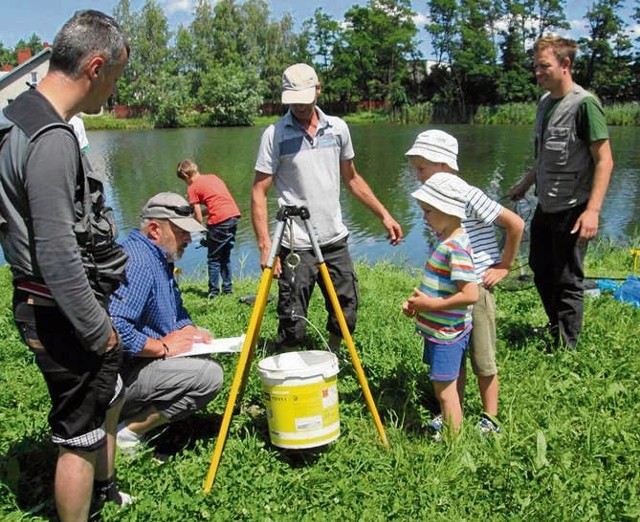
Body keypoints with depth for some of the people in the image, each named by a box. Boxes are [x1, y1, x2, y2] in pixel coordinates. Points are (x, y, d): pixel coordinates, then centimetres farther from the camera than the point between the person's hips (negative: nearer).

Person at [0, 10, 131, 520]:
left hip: (62, 307, 11)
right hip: (63, 316, -11)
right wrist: (99, 330, -15)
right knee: (81, 437, 5)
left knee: (110, 401, 27)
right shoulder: (50, 140, -25)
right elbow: (57, 257, -27)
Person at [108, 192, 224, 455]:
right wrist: (162, 347, -20)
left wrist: (191, 331, 2)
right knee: (209, 374, -21)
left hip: (142, 363, 11)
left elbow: (177, 313, 23)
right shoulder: (138, 263, -20)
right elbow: (115, 329, -32)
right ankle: (128, 432, -10)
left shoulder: (160, 259, 13)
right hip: (121, 372, -11)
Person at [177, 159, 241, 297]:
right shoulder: (213, 177, 20)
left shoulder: (192, 188, 1)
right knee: (225, 256, 20)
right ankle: (228, 289, 24)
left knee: (213, 259, 7)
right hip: (234, 214, 7)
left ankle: (213, 292, 9)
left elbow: (199, 219, 0)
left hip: (219, 220, -7)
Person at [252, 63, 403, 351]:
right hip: (296, 246, -4)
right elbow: (259, 193, -7)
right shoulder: (275, 134, -6)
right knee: (293, 327, -2)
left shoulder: (338, 128, 6)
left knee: (345, 317, 13)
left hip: (336, 241, 4)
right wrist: (265, 246, -16)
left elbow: (352, 179, 17)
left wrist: (384, 214, 11)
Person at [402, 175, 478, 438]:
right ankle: (447, 429, 37)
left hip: (448, 334, -9)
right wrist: (417, 300, 4)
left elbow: (470, 295, -29)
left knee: (445, 391, 2)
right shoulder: (444, 238, 7)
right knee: (446, 388, 22)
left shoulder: (456, 248, -23)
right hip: (437, 330, 9)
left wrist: (431, 304, -21)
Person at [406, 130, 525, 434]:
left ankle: (490, 419, 23)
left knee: (483, 360, 7)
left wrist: (504, 266, -9)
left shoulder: (469, 196, -18)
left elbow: (516, 224, -16)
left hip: (477, 288, -7)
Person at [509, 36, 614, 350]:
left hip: (572, 210, -8)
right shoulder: (545, 102, 9)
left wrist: (593, 210, -24)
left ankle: (566, 350, 16)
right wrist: (525, 184, 27)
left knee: (568, 282, 2)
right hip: (545, 207, 8)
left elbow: (604, 160, -17)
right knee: (541, 273, 18)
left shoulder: (584, 103, -14)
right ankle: (556, 332, 37)